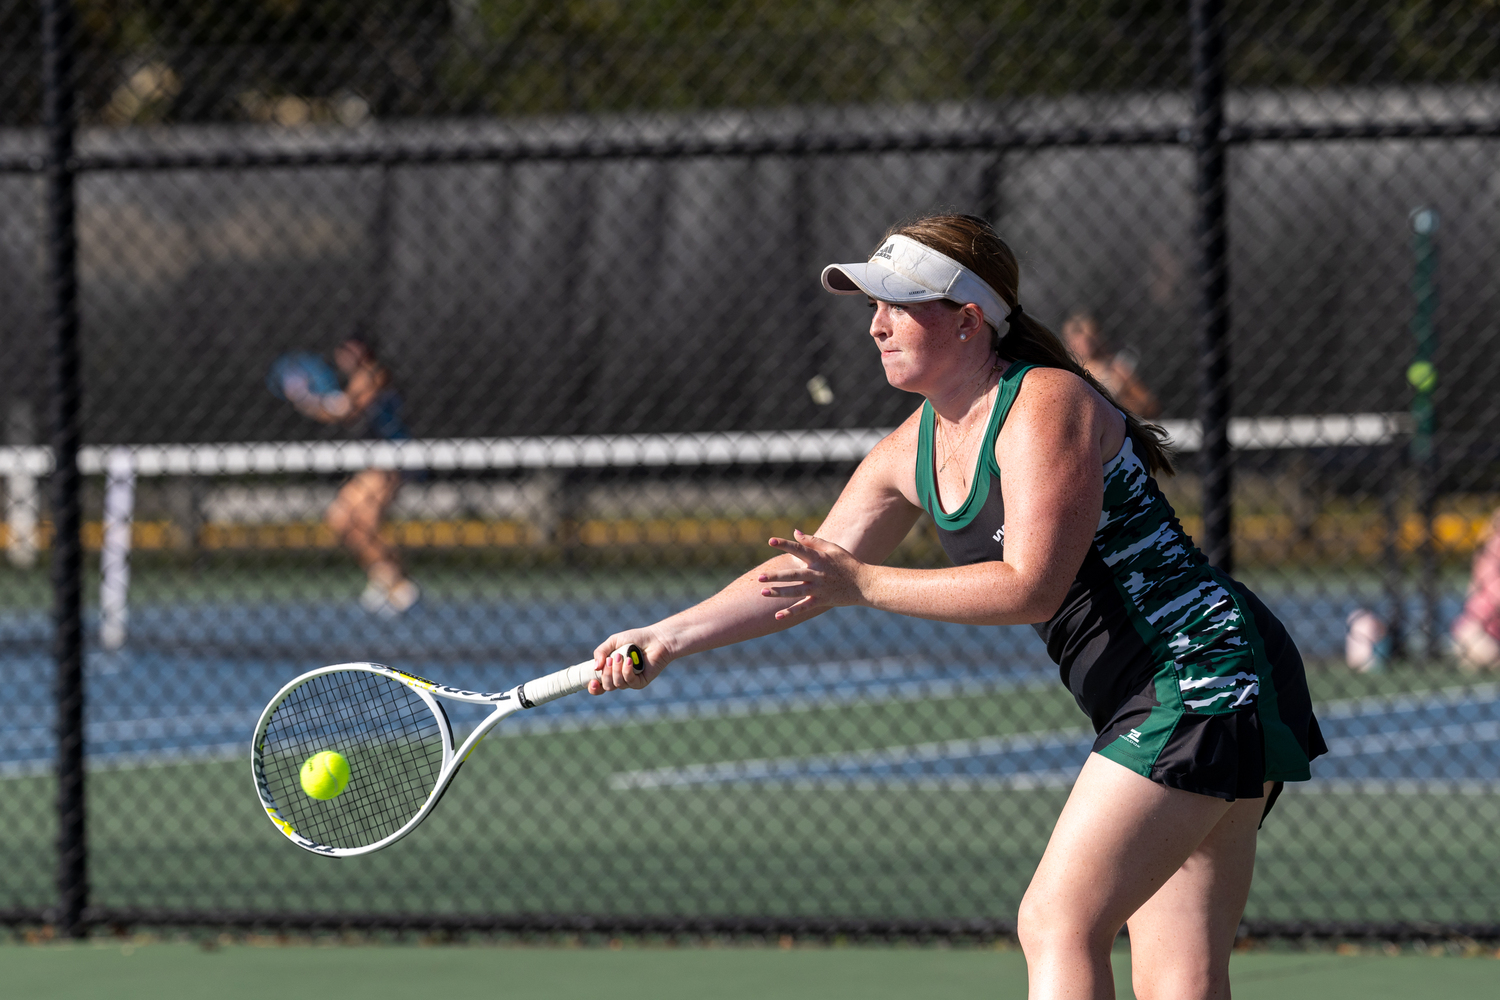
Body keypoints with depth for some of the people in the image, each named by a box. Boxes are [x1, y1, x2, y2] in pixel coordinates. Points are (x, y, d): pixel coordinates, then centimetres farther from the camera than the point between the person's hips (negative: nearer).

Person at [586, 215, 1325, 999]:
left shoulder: (1045, 406, -15)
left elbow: (1032, 589, -22)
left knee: (1057, 923, -15)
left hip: (1202, 670, -9)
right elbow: (804, 571, 18)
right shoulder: (914, 451, 12)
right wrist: (668, 638, 11)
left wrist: (864, 583, -20)